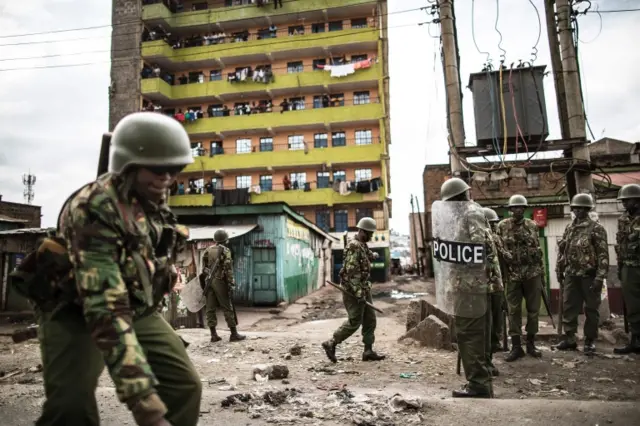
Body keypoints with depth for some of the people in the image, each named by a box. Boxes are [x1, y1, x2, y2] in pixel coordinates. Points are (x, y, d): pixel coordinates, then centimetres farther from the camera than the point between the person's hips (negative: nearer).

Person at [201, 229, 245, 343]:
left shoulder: (207, 250, 12)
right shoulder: (225, 250, -6)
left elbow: (204, 267, 12)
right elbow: (228, 268, -13)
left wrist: (205, 280, 17)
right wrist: (231, 283, -12)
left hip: (208, 281, 6)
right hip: (220, 281, -5)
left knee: (210, 308, 6)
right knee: (227, 308, -1)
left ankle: (213, 335, 7)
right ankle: (234, 334, 2)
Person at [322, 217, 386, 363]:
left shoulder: (363, 245, 11)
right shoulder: (354, 246, -19)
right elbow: (351, 271, -25)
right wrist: (359, 292, -27)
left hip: (364, 288, 10)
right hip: (354, 289, -10)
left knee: (370, 320, 10)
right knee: (354, 321, -5)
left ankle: (368, 351, 16)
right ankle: (331, 344, 5)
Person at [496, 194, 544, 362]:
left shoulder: (532, 225, 7)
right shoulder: (502, 226, -1)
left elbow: (538, 249, 11)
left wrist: (541, 271, 9)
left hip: (532, 273, 2)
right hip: (512, 275, -2)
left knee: (533, 309, 8)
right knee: (514, 311, 3)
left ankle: (531, 344, 23)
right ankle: (516, 347, 11)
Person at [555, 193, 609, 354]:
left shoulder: (596, 228, -7)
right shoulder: (569, 228, 11)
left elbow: (603, 254, -11)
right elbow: (562, 250, 16)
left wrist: (600, 277, -17)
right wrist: (559, 271, 13)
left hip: (589, 276, -5)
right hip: (571, 275, 5)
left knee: (591, 309, 6)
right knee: (568, 308, 8)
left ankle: (590, 341, 17)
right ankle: (569, 339, 18)